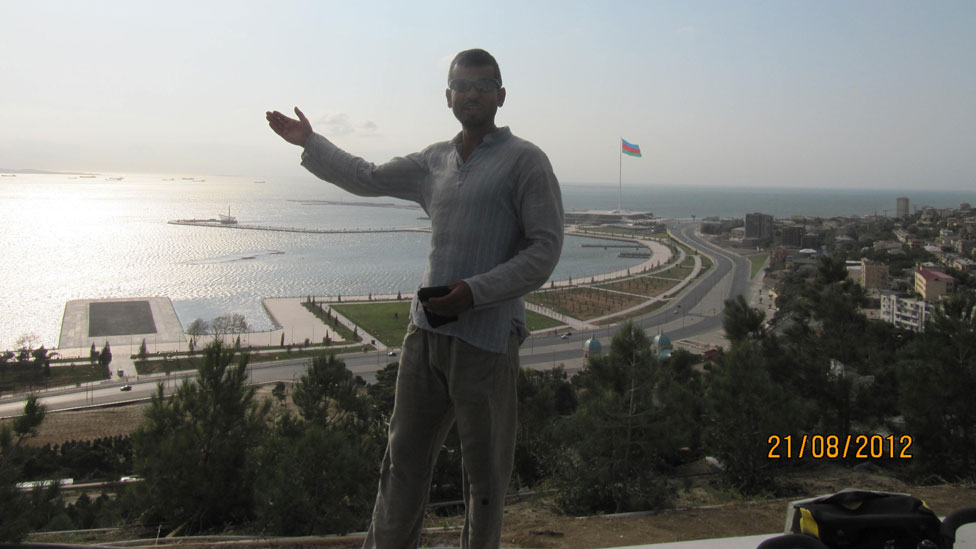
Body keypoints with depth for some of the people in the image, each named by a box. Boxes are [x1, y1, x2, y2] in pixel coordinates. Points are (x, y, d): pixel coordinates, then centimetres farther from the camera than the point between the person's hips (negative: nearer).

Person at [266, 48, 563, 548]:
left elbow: (545, 249, -10)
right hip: (425, 331, 6)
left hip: (486, 339, -5)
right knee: (404, 461, 12)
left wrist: (474, 291, -18)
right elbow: (366, 179, 30)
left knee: (485, 474, 6)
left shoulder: (525, 161, -3)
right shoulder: (435, 161, 15)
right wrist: (309, 143, 35)